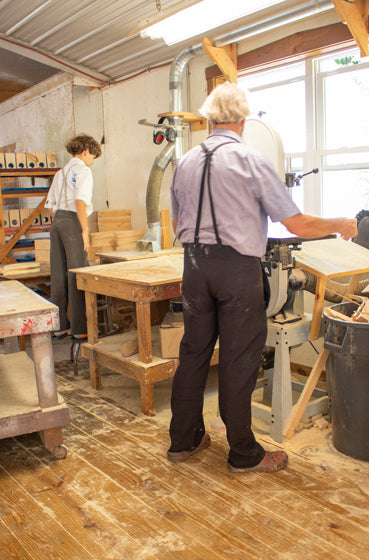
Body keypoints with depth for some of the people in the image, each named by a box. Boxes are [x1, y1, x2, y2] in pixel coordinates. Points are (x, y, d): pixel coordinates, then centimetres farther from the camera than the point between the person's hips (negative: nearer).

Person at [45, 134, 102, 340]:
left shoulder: (61, 172, 20)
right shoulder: (83, 170, -4)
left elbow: (51, 205, 19)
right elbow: (80, 201, -17)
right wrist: (85, 230, -17)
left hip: (57, 221, 8)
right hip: (73, 221, -8)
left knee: (58, 275, 9)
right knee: (77, 275, -4)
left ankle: (59, 325, 16)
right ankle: (79, 328, -1)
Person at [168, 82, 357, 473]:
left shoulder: (185, 163, 8)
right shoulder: (251, 161, -8)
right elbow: (297, 225, -9)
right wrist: (340, 225, 8)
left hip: (195, 264, 5)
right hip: (238, 266, -5)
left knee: (194, 352, 14)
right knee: (237, 361, 4)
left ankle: (183, 440, 28)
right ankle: (243, 454, 19)